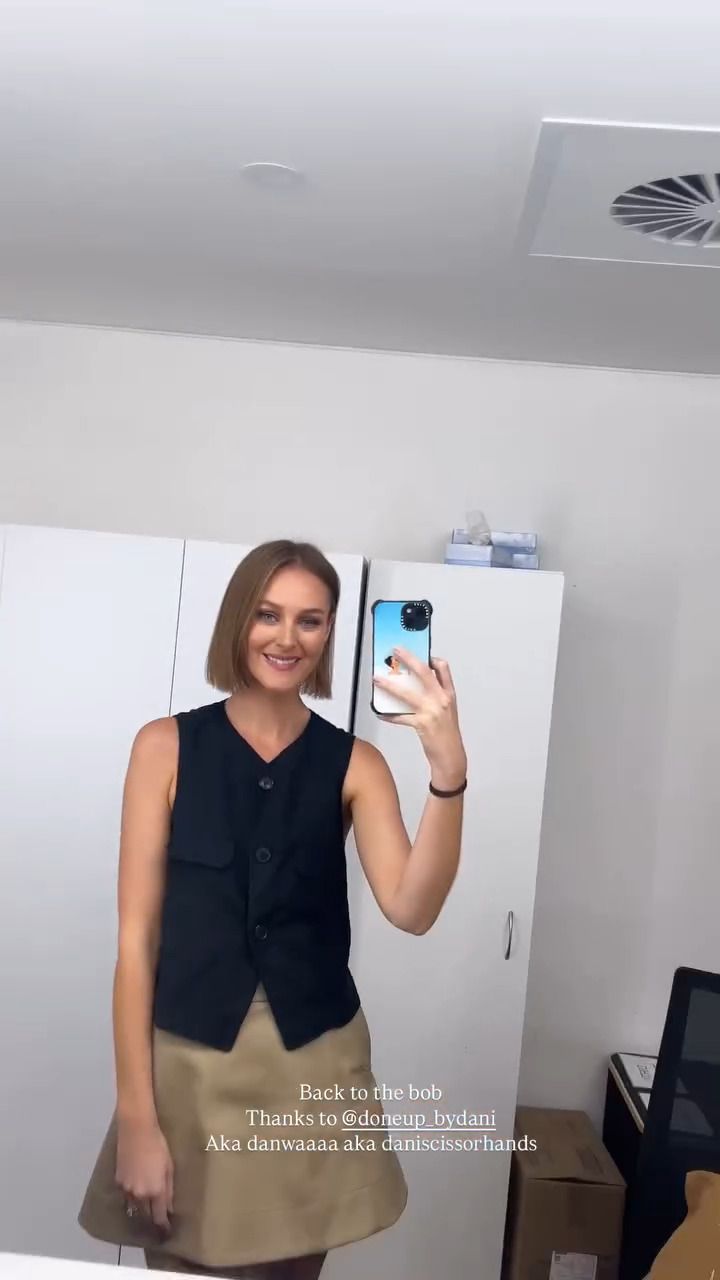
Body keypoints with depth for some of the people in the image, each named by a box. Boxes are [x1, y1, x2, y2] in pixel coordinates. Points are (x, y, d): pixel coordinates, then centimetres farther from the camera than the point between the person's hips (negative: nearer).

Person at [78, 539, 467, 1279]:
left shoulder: (354, 764, -1)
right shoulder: (167, 747, -4)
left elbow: (411, 909, -16)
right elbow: (137, 936, -5)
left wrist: (448, 770, -30)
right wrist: (136, 1116, -8)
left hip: (313, 1069, 1)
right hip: (189, 1065, -1)